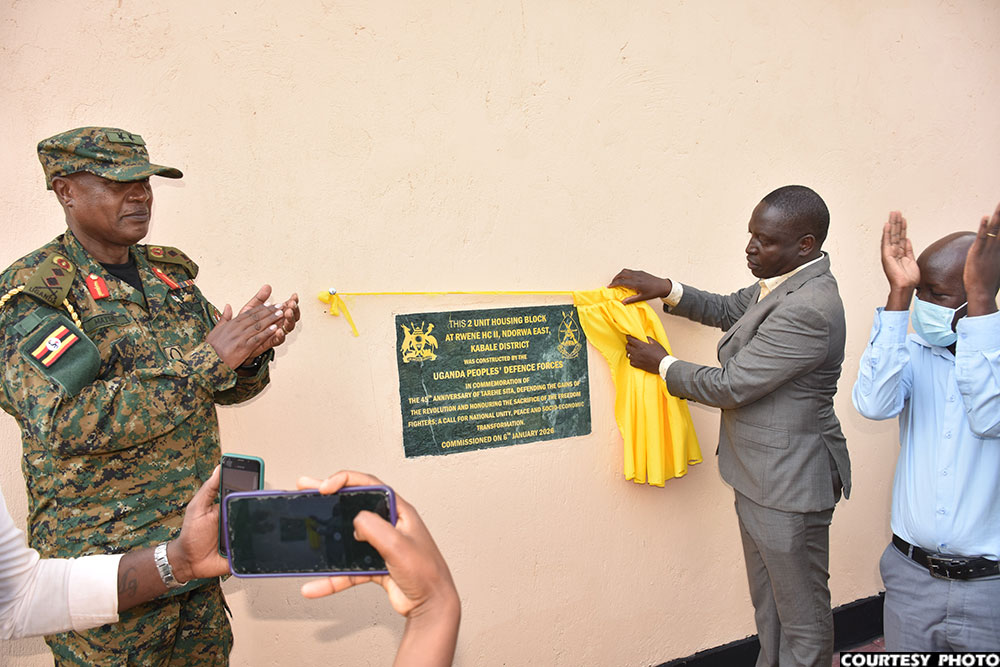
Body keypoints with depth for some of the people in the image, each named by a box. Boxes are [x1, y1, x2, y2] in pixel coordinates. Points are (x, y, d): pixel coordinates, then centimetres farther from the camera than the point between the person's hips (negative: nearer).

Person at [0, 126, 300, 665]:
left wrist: (254, 349, -13)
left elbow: (226, 387, 10)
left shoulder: (171, 275, 7)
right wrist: (208, 359, -27)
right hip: (104, 558, -6)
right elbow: (69, 422, -24)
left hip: (196, 541, 6)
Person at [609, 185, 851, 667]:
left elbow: (730, 387, -24)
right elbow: (728, 311, 19)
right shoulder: (782, 281, 3)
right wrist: (665, 290, 5)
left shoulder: (807, 310, -28)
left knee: (802, 613, 11)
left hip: (789, 482, -10)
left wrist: (662, 364, -8)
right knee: (769, 604, 25)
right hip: (760, 477, 10)